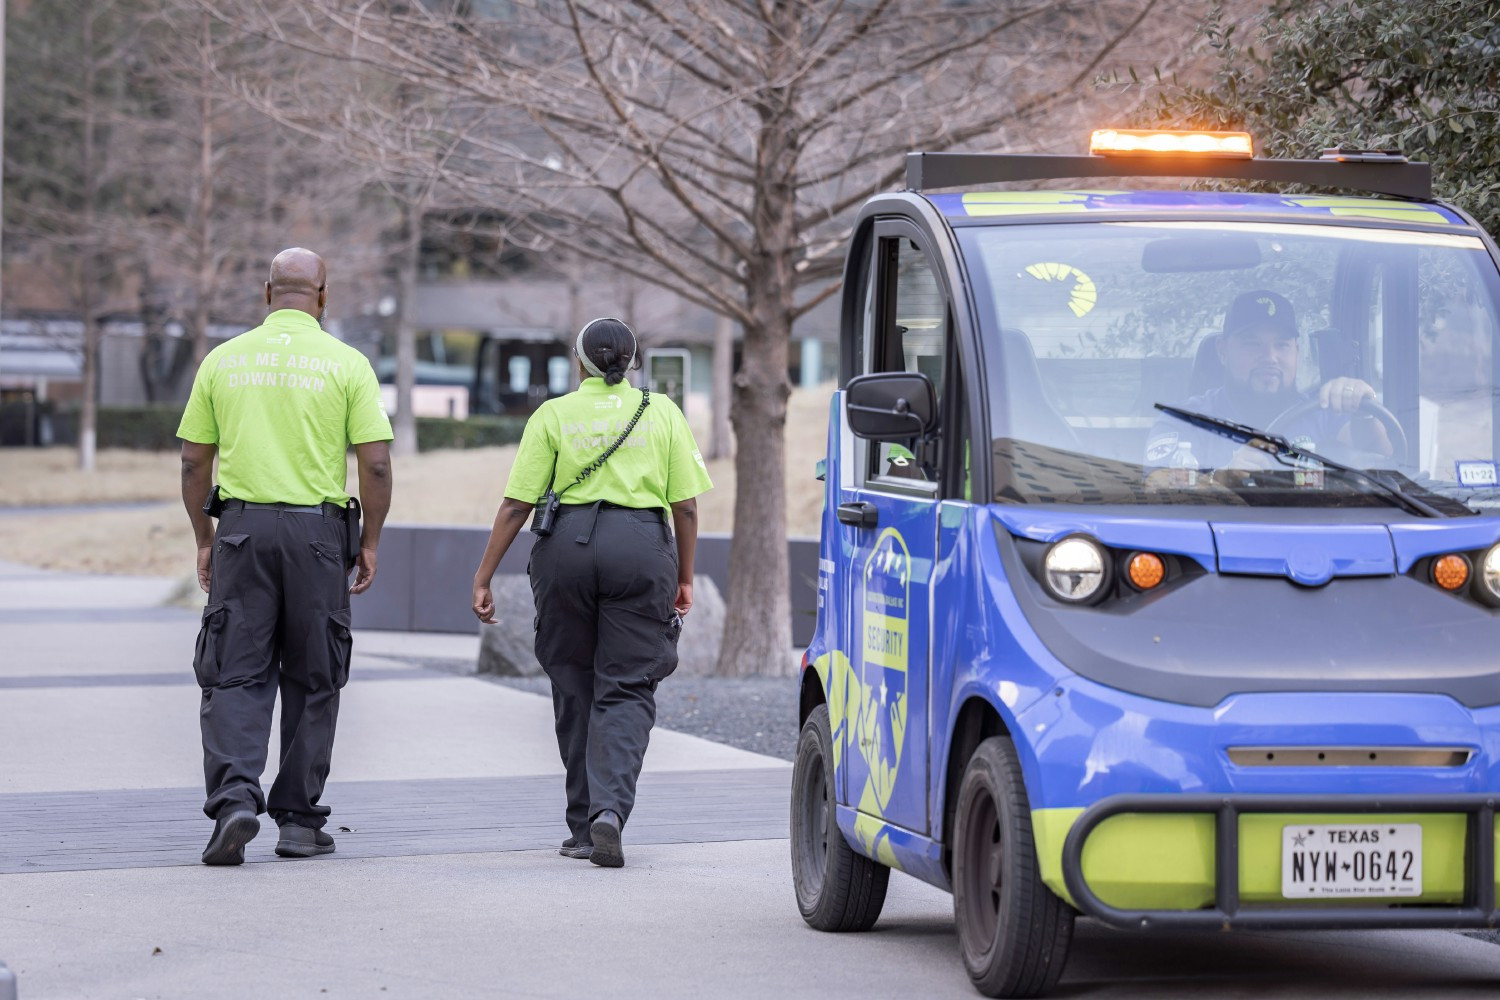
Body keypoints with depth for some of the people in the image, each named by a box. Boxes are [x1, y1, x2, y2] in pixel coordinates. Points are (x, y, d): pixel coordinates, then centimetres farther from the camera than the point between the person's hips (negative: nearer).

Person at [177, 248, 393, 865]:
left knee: (234, 675, 2)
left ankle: (234, 797, -17)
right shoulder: (346, 364, -1)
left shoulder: (224, 360, 5)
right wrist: (370, 543, 5)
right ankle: (298, 821, 11)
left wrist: (205, 539, 16)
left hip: (242, 525, 1)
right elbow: (375, 464, -5)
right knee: (312, 681, 9)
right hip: (318, 530, -1)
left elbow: (194, 461, 7)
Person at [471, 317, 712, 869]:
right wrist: (685, 576, 17)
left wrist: (483, 577, 5)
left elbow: (516, 505, 1)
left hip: (567, 544, 0)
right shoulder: (662, 413, 9)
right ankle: (610, 808, -19)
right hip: (642, 548, 0)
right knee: (626, 689, 3)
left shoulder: (554, 415, 6)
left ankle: (584, 828, 16)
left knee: (575, 687, 12)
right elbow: (685, 505, 7)